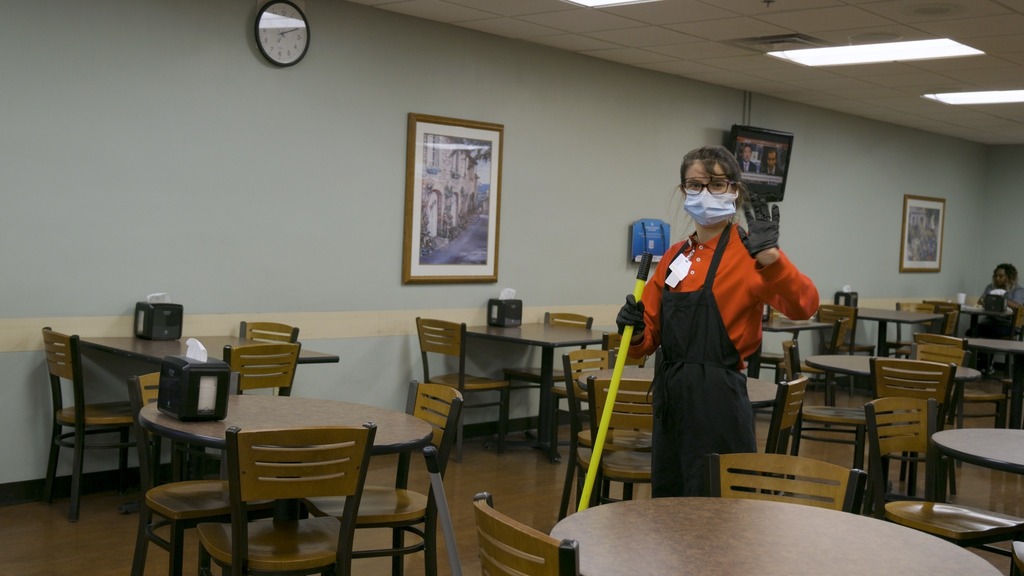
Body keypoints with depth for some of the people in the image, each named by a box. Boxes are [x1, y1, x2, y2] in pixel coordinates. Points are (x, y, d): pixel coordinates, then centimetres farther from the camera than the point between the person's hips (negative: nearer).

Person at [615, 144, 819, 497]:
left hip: (717, 400, -7)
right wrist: (634, 330, -7)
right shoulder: (676, 256, 11)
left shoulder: (745, 252, -8)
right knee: (667, 502, 17)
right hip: (671, 398, 7)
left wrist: (769, 258, -39)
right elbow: (651, 336, 14)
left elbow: (803, 306, -25)